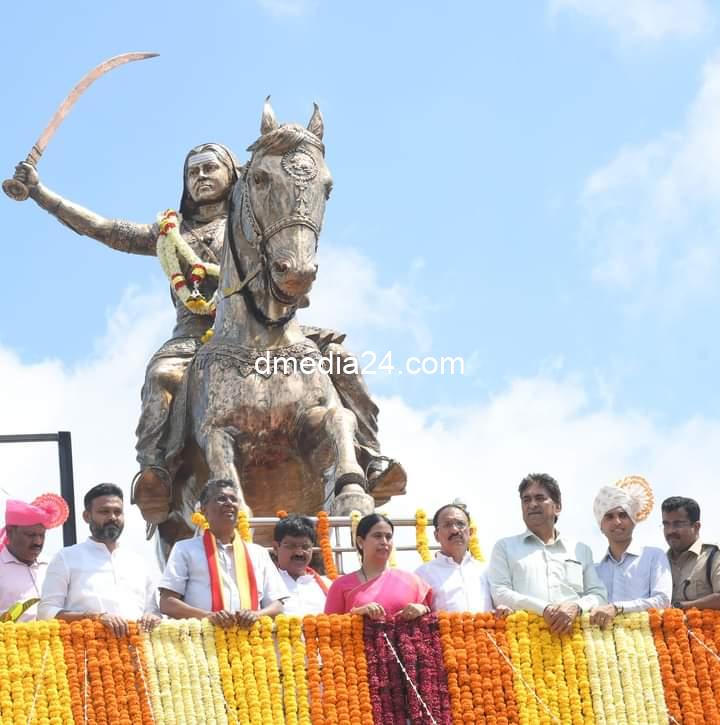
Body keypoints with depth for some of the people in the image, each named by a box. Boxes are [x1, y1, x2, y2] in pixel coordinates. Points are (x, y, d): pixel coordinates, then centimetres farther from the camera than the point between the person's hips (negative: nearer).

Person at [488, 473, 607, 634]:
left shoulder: (581, 550, 22)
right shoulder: (505, 547, 17)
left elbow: (599, 595, 15)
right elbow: (500, 593, 4)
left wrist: (576, 607, -8)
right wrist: (543, 609, -10)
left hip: (573, 635, 2)